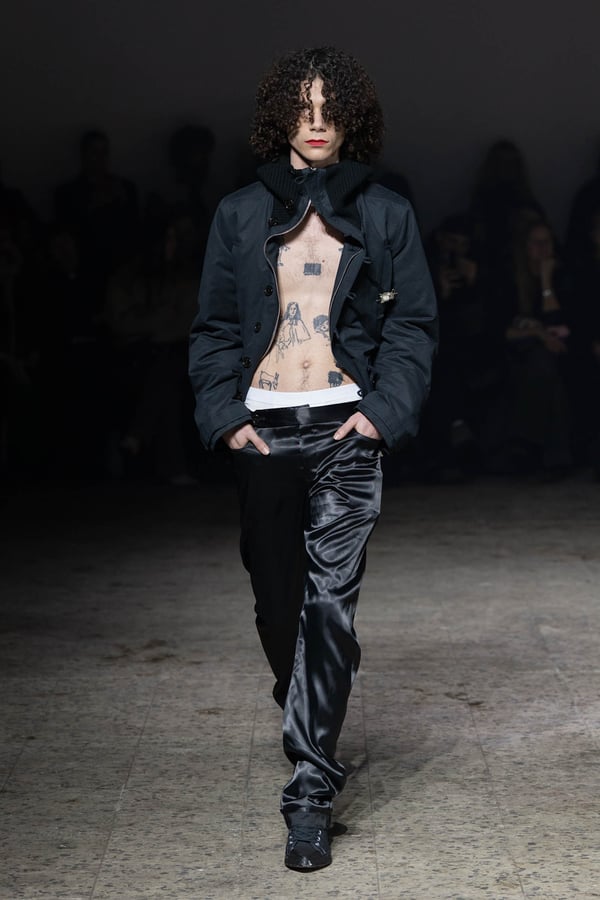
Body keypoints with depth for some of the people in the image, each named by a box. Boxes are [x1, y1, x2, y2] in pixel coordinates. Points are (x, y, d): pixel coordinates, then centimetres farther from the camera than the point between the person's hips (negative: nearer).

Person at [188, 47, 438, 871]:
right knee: (277, 596, 8)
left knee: (331, 600, -12)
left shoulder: (385, 215, 8)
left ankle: (311, 791, -12)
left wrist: (383, 410, -8)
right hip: (264, 428, 2)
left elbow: (413, 324, 6)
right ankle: (309, 718, 38)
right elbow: (214, 328, 11)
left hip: (345, 426, -2)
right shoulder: (241, 214, 11)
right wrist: (226, 414, -3)